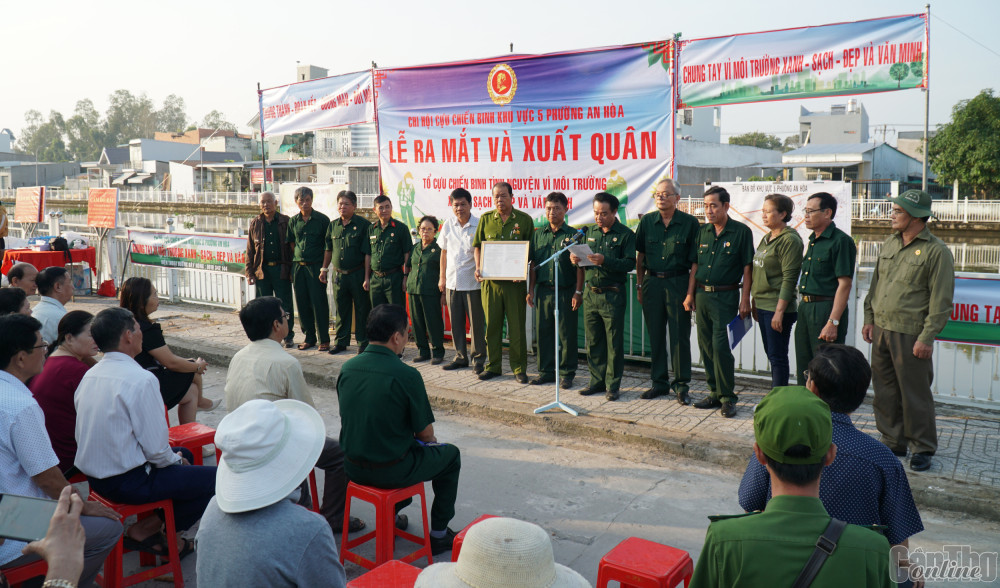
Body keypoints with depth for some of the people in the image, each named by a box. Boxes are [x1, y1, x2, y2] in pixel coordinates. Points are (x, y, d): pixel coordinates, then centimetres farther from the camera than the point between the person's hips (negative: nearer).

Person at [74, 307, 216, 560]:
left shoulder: (90, 375, 4)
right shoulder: (141, 380, -23)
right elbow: (156, 449, -22)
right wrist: (176, 461, 1)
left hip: (93, 474, 9)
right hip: (128, 483, -9)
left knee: (184, 454, 27)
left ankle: (147, 530, 18)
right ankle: (145, 530, 9)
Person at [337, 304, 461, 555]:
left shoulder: (347, 368, -4)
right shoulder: (406, 375, -22)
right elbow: (425, 432, -13)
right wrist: (430, 438, 13)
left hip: (353, 468, 6)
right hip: (390, 471, -6)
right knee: (450, 454, 19)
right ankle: (439, 534, 25)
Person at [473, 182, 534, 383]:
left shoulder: (524, 219, 3)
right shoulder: (486, 219, 9)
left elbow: (531, 249, 5)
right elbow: (477, 246, 14)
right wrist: (478, 267, -1)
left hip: (515, 281, -2)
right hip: (490, 279, 2)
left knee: (516, 325, 2)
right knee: (492, 324, 8)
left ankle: (519, 368, 12)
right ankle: (493, 365, 19)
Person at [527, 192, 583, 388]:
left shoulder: (573, 235, -1)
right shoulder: (538, 234, 10)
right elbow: (533, 264, 13)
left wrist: (578, 292, -8)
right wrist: (530, 290, 8)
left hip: (566, 291, -4)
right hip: (543, 291, 4)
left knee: (567, 334, 2)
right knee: (544, 332, 9)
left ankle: (567, 373, 13)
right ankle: (546, 371, 21)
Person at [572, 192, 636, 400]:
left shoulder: (626, 234, -3)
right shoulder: (590, 232, 13)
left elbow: (630, 263, -14)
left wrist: (605, 261, -25)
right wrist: (577, 260, -4)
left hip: (613, 295, -5)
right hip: (591, 293, 5)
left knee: (614, 342, 1)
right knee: (593, 341, 10)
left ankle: (612, 385, 10)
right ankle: (597, 381, 21)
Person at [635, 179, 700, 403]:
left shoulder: (690, 223, -2)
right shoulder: (647, 221, 6)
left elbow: (695, 261, -3)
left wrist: (690, 292, -9)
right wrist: (639, 285, 8)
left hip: (678, 283, -3)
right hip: (652, 282, 3)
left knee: (680, 335, 1)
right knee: (655, 334, 9)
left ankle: (681, 384, 12)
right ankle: (659, 382, 20)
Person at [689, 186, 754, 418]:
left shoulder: (741, 232, -4)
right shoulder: (702, 232, 11)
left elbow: (747, 268, -6)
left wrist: (745, 300, -10)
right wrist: (690, 294, 11)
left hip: (725, 296, -6)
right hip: (702, 295, 6)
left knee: (720, 346, -10)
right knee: (706, 346, 9)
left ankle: (727, 398, 2)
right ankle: (715, 393, 20)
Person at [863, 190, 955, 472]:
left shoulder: (937, 252, -8)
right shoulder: (889, 244, 12)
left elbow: (941, 301, -10)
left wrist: (927, 338, -14)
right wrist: (869, 319, 13)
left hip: (910, 333, -6)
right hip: (881, 329, 7)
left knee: (915, 393, 2)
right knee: (885, 390, 12)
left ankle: (923, 448, 17)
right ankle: (893, 442, 25)